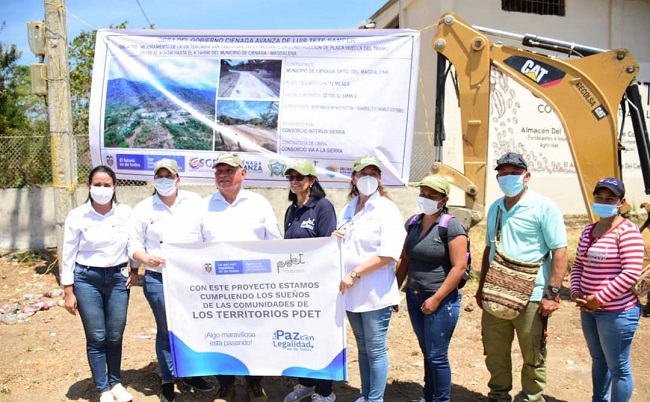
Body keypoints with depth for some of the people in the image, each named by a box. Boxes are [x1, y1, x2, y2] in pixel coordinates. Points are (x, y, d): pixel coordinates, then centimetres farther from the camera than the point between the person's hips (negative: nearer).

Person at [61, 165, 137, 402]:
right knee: (96, 337, 4)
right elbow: (68, 256, -2)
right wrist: (68, 292, -3)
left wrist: (134, 269, 2)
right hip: (87, 279, -1)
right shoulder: (77, 216, -7)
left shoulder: (126, 213, -4)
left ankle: (116, 382, 30)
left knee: (115, 336, 9)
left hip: (118, 278, 2)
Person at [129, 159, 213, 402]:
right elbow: (134, 246, -1)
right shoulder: (143, 209, 0)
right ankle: (167, 380, 25)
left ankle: (191, 373, 33)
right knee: (166, 330, 8)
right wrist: (147, 258, -20)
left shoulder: (194, 201, 4)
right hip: (159, 280, -2)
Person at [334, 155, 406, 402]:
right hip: (351, 290, 7)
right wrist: (334, 239, -1)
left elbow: (389, 253, -20)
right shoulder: (349, 208, 12)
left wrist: (354, 274, -21)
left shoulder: (387, 209, -10)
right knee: (362, 348, 18)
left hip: (375, 292, -7)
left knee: (375, 350, 3)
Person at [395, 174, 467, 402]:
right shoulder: (413, 223, 7)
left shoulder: (451, 226, -13)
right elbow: (405, 259, 15)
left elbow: (459, 267, -17)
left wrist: (436, 299, -17)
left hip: (441, 301, -6)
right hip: (414, 297, 6)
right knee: (426, 352, 18)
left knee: (437, 356, 3)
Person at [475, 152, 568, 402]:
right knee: (495, 354, 17)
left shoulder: (544, 207, -8)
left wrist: (553, 293, -18)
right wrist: (481, 287, 17)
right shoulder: (494, 208, 12)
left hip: (531, 298, -6)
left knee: (533, 358, 7)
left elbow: (559, 251, -12)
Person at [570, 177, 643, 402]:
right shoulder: (589, 230, 9)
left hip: (617, 312, -8)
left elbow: (631, 273, -20)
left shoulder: (627, 232, -14)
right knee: (598, 360, 22)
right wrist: (576, 292, 0)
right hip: (589, 309, 8)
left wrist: (599, 299, -18)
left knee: (618, 367, 4)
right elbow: (578, 264, 15)